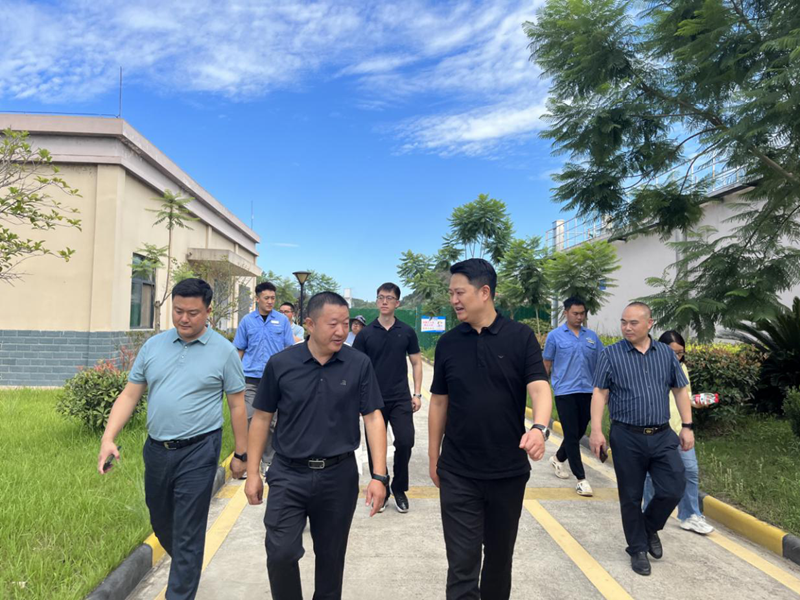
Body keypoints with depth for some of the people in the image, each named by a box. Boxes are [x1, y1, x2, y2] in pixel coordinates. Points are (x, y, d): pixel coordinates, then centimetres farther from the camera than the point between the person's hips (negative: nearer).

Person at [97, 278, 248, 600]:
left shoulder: (223, 351, -8)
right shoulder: (153, 346, 2)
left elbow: (237, 405, -4)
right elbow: (130, 395, 5)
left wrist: (241, 453, -2)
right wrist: (108, 438, -6)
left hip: (197, 452, -5)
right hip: (156, 450, 6)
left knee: (187, 533, 3)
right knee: (161, 523, 24)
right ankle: (185, 567, 52)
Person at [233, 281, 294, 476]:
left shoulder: (282, 320, 3)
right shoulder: (247, 320, 5)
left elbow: (289, 349, 6)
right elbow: (239, 350, 9)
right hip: (251, 378, 0)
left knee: (272, 421, 6)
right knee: (248, 419, 0)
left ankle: (268, 461, 19)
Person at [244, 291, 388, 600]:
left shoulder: (359, 364, -6)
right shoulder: (280, 364, -6)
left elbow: (373, 418, -4)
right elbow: (262, 418, 2)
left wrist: (379, 476, -9)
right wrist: (253, 473, 3)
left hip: (339, 476, 1)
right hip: (288, 474, 0)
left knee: (331, 556, 15)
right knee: (280, 553, -1)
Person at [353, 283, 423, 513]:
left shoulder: (407, 332, 3)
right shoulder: (365, 334, 0)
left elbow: (416, 363, 8)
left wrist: (417, 394, 1)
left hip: (401, 399, 0)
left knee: (405, 442, -5)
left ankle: (399, 489, 17)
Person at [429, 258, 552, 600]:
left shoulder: (521, 337, -7)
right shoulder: (447, 343, 0)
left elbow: (539, 389, -15)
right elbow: (439, 402, 5)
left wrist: (539, 428, -35)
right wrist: (433, 458, 7)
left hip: (509, 471, 0)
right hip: (457, 474, 1)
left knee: (500, 554, 20)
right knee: (462, 562, 3)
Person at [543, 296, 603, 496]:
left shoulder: (592, 336, 7)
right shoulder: (555, 336, -2)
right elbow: (547, 364, 3)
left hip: (587, 391, 4)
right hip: (565, 392, -4)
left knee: (580, 432, 15)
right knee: (572, 435, -3)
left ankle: (558, 458, 39)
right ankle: (581, 479, 5)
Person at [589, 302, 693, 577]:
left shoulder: (666, 353, 6)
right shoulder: (610, 354, -4)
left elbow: (680, 390, 11)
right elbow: (599, 393, -5)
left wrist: (687, 426, 5)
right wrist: (596, 430, -12)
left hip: (662, 435, 3)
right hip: (627, 437, -2)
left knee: (673, 489, 0)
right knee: (631, 497, 8)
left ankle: (650, 528, 30)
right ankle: (638, 549, 28)